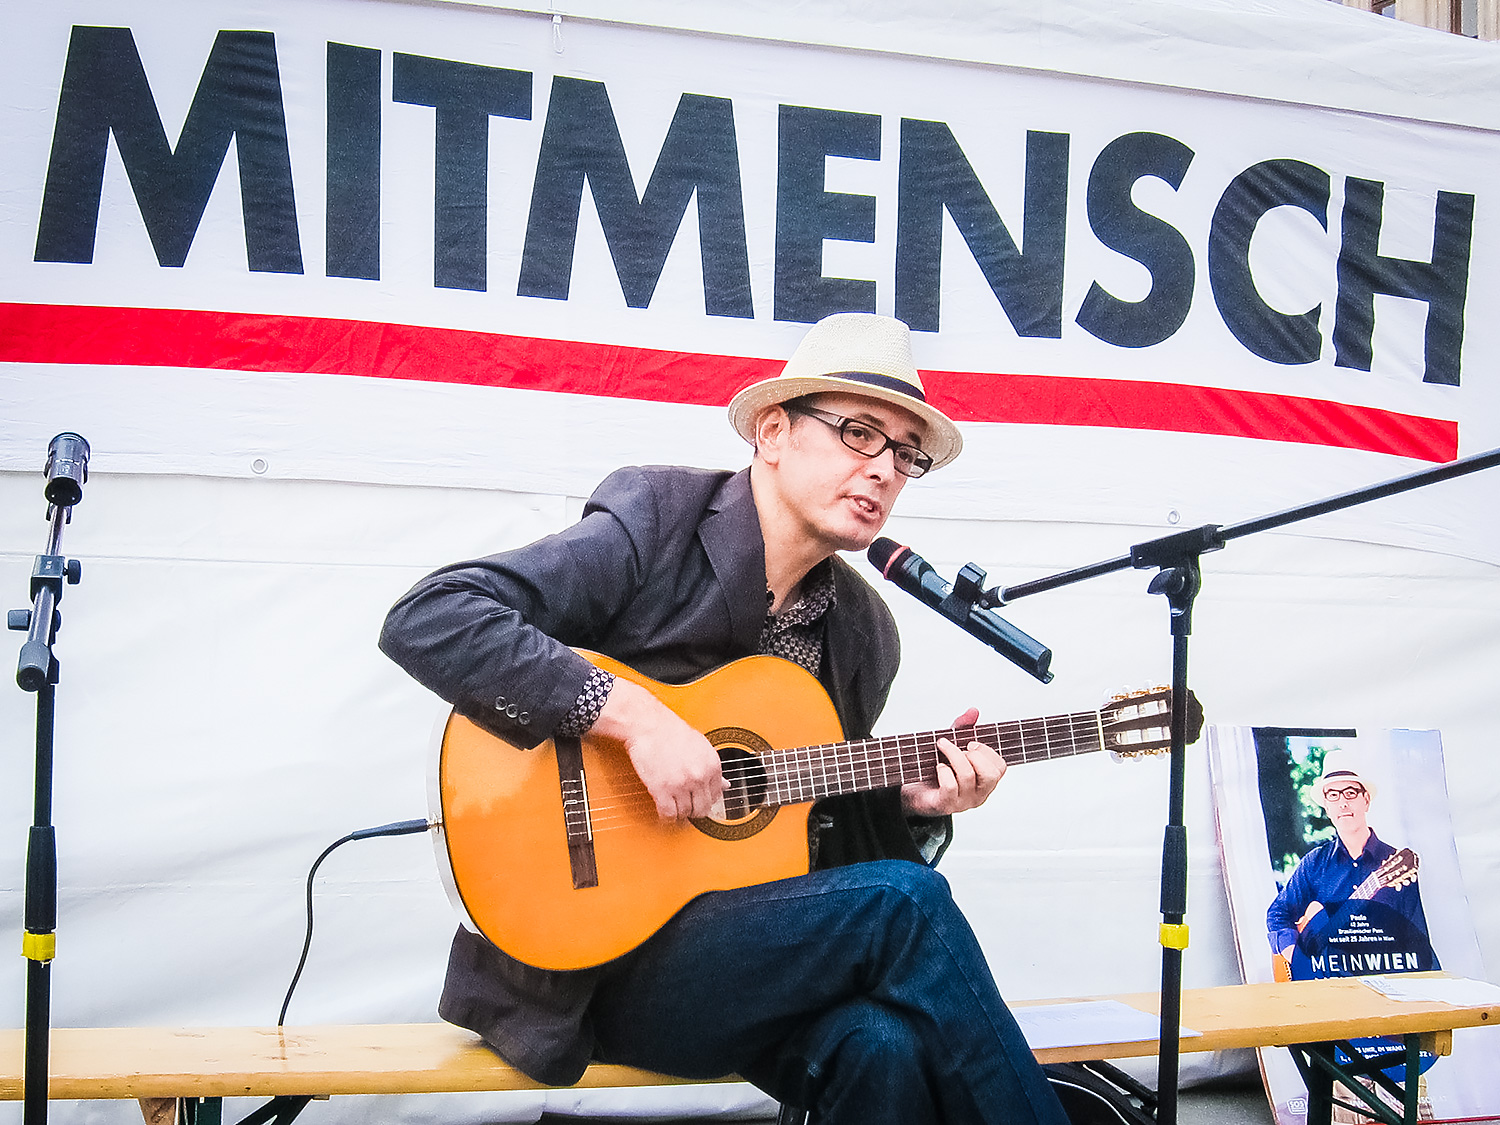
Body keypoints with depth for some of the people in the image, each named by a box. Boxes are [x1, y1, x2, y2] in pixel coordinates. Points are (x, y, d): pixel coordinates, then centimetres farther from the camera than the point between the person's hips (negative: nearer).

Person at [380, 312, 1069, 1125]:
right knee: (906, 903, -22)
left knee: (882, 1047, -28)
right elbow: (424, 620, -19)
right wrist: (632, 714, -24)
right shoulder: (659, 521, -8)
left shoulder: (863, 631, 10)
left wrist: (910, 800, -2)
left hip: (753, 950, 5)